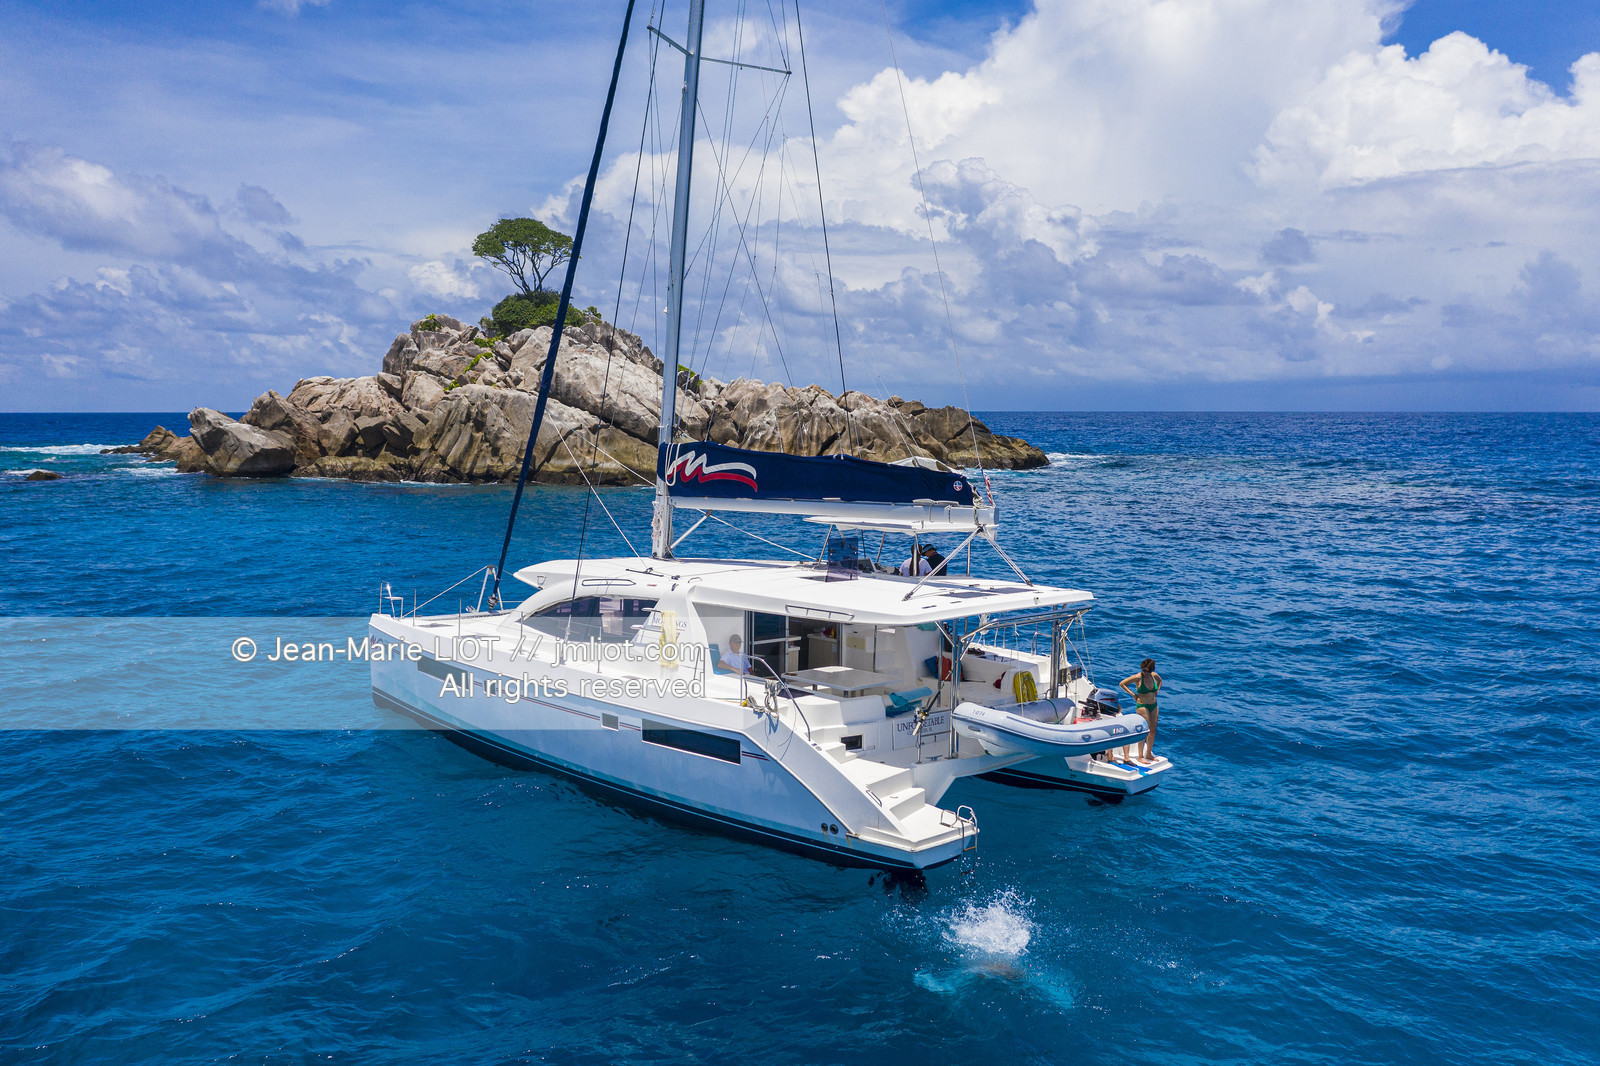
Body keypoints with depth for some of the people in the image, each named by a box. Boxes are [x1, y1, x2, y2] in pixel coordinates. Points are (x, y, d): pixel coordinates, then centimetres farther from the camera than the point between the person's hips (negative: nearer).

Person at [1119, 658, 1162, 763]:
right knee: (1144, 731, -8)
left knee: (1153, 731, 10)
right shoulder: (1138, 677, -15)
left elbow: (1160, 680, 26)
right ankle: (1140, 756, 1)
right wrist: (1133, 694, -9)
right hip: (1142, 706, -6)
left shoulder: (1154, 675, 1)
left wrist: (1157, 691, 13)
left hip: (1154, 705, 6)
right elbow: (1122, 684, -9)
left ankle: (1148, 754, 24)